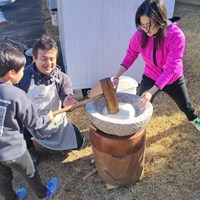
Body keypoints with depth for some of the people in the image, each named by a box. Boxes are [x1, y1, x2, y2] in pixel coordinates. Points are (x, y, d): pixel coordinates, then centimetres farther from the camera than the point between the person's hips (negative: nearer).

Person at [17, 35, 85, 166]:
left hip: (57, 121, 1)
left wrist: (70, 101, -47)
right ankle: (29, 148, 10)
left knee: (78, 143, 0)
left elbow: (67, 99, -23)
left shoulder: (62, 78, -14)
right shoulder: (24, 76, -17)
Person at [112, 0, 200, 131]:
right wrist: (117, 77, -22)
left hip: (174, 79, 0)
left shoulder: (176, 36, -34)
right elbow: (130, 56, -10)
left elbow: (171, 68, -36)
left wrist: (152, 91, -46)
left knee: (184, 104, 24)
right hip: (150, 78, 1)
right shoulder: (140, 35, -24)